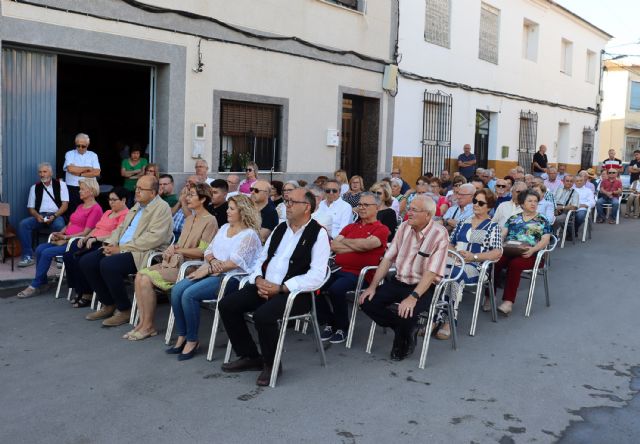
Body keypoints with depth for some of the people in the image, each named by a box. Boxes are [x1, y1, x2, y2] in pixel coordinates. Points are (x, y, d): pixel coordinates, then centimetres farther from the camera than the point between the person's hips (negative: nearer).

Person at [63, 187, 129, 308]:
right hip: (92, 243, 9)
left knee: (79, 260, -26)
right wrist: (85, 238, 7)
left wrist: (95, 238, -18)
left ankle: (87, 295, -11)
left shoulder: (125, 215, -4)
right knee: (67, 256, -11)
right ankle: (79, 291, -3)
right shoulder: (108, 212, 28)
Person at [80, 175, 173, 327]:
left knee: (107, 264, -30)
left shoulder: (162, 208, -8)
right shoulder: (137, 206, 20)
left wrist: (121, 248, -19)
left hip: (143, 253, -9)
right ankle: (108, 304, 9)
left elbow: (154, 238, -20)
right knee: (86, 261, -5)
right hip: (121, 248, 9)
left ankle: (124, 310, -11)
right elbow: (121, 227, 23)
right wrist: (111, 244, 1)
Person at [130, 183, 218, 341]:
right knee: (140, 275, -11)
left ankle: (148, 326, -8)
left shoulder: (210, 221, -8)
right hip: (176, 261, 8)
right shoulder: (189, 219, 19)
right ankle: (143, 322, -9)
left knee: (147, 278, -20)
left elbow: (202, 252, -14)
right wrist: (171, 248, -3)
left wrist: (177, 249, -12)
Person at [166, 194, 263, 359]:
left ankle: (192, 340, -12)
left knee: (189, 294, -27)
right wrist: (213, 260, -7)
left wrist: (208, 269, -15)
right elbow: (208, 250, 17)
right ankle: (182, 336, -7)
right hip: (210, 272, 8)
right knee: (177, 290, -16)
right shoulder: (224, 228, 19)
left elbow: (235, 262, -16)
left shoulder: (249, 235, -6)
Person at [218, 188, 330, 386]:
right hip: (265, 286, 8)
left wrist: (280, 288, -20)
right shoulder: (280, 228, 16)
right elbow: (262, 259, 20)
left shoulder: (318, 234, -7)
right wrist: (259, 280, -3)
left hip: (294, 293, -7)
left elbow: (316, 277, -17)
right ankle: (250, 357, 10)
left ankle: (271, 364, -4)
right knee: (227, 305, -7)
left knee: (262, 315, -32)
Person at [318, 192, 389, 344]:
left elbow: (366, 244, -16)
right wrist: (357, 246, -7)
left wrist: (344, 241, 1)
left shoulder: (381, 229, 3)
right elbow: (333, 246, 6)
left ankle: (342, 328, -7)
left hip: (360, 274, -6)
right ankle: (329, 323, 2)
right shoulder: (350, 227, 20)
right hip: (339, 270, 6)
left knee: (336, 289, -32)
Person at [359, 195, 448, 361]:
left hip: (424, 287, -6)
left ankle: (406, 335, 6)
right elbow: (388, 258, 4)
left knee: (406, 313, -33)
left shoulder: (439, 234, -15)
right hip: (399, 282, 6)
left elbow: (431, 272, -23)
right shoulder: (405, 227, 3)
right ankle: (402, 328, 8)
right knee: (367, 302, -13)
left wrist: (413, 297, -34)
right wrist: (372, 286, -3)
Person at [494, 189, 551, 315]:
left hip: (529, 254, -3)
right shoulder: (513, 218, 24)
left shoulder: (542, 221, 15)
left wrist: (533, 249, -17)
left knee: (514, 264, -37)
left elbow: (545, 240, 3)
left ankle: (508, 302, -38)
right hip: (508, 251, 3)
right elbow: (503, 234, 17)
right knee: (494, 261, -31)